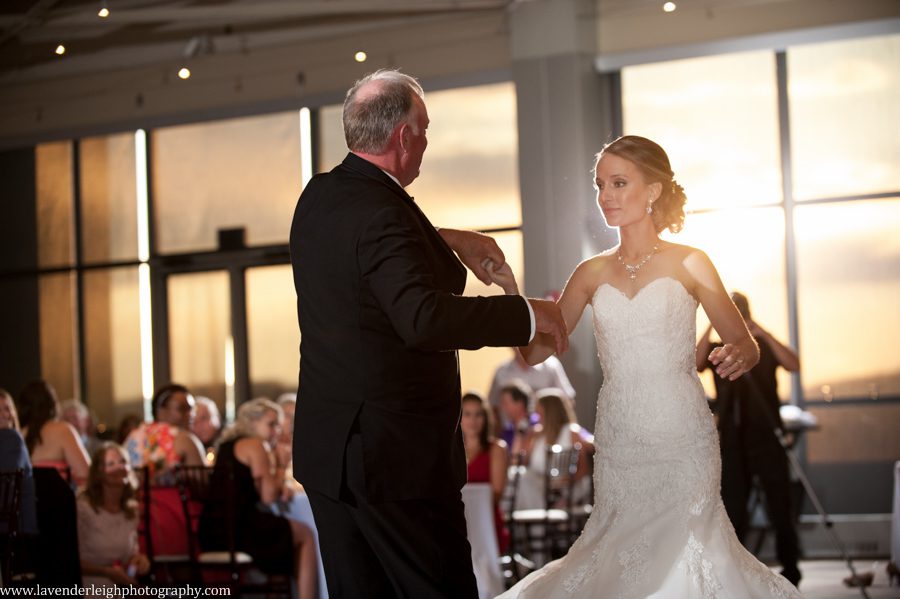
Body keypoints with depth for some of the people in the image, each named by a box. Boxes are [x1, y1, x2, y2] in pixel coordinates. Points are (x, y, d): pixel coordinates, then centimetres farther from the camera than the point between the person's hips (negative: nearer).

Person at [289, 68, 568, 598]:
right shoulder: (383, 212, -19)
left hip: (326, 447, 9)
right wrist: (528, 314, -25)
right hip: (396, 453, -9)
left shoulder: (319, 196, 9)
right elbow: (423, 316, -33)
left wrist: (448, 240, 22)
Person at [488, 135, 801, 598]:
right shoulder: (592, 273, 9)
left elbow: (745, 344, 2)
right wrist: (511, 291, -10)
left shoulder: (688, 263, 1)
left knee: (685, 550, -6)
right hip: (618, 443, 3)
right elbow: (535, 350, 6)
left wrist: (739, 356, -21)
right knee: (626, 557, 2)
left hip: (681, 441, -3)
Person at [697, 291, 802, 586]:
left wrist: (763, 334, -21)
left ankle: (790, 571, 9)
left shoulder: (765, 347, 6)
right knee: (733, 512, 0)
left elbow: (794, 365, -13)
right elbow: (694, 365, -14)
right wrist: (710, 327, -21)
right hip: (732, 441, 1)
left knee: (779, 509, -1)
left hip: (767, 439, -1)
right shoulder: (717, 349, 8)